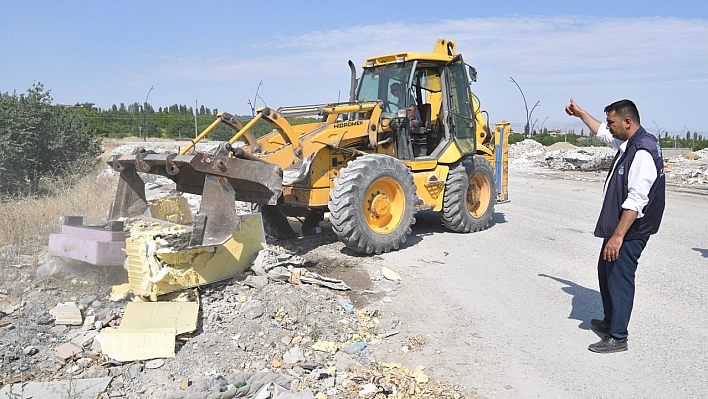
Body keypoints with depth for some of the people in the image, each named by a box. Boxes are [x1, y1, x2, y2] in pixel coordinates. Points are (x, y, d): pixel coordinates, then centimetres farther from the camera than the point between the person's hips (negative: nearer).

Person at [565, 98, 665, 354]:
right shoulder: (629, 143, 7)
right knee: (606, 272, 21)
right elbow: (601, 132, 30)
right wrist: (580, 113, 37)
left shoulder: (643, 152, -24)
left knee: (619, 279, -2)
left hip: (630, 231, -11)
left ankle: (617, 338, 9)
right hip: (618, 226, 11)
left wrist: (618, 236, -30)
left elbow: (636, 201, -29)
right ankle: (610, 321, 37)